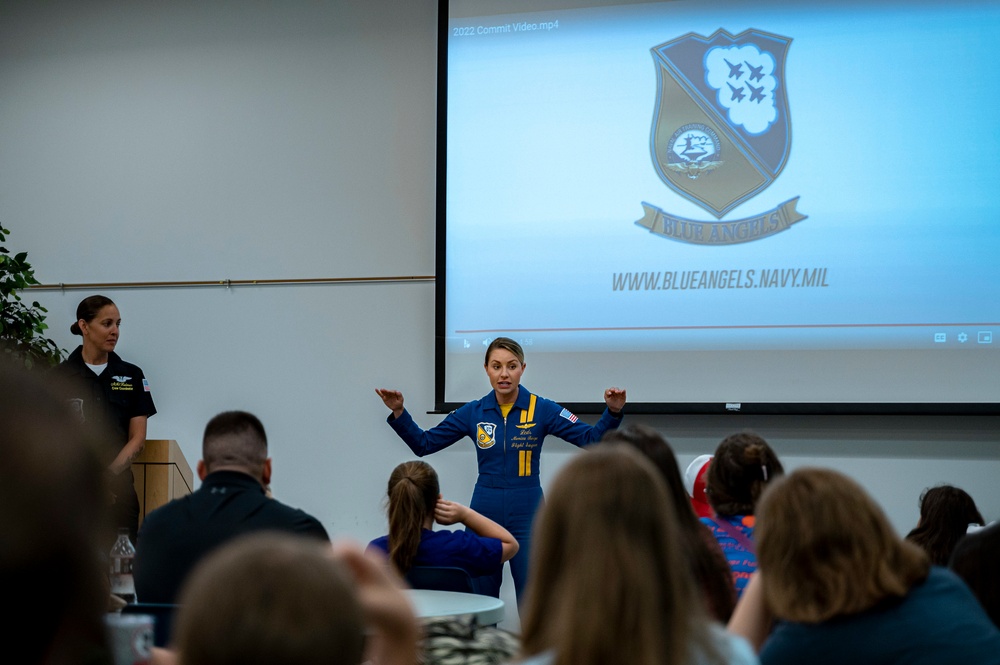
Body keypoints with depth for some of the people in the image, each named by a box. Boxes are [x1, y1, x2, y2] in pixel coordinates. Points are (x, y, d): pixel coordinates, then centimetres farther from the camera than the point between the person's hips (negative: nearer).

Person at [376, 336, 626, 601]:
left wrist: (612, 412, -26)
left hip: (527, 514, -2)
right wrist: (399, 412, -6)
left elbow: (591, 438, -9)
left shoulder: (542, 409, -5)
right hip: (484, 512, 2)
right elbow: (423, 443, 7)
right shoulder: (472, 412, 2)